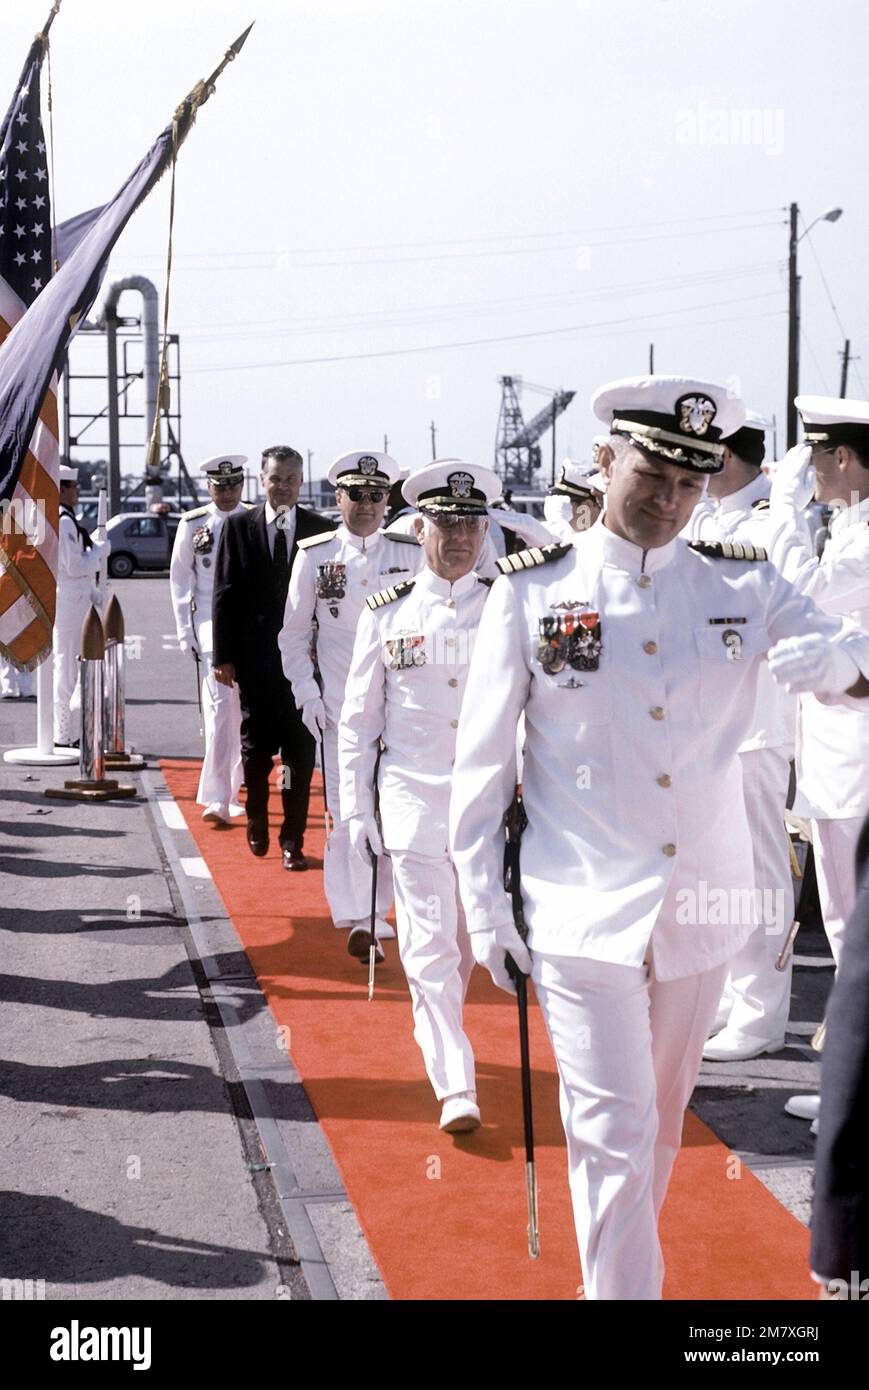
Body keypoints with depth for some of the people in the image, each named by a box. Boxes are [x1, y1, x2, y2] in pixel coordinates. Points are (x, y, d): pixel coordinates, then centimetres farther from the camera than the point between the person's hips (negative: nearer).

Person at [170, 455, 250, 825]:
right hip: (210, 625, -2)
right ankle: (217, 800, -12)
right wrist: (185, 631, 3)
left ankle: (231, 791, 26)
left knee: (245, 712, 9)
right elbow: (179, 579, 8)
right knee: (218, 709, -11)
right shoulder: (192, 524, 3)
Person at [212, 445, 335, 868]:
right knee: (256, 748, 9)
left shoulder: (321, 529, 3)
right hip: (256, 657, 0)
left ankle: (292, 839, 9)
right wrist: (224, 655, -3)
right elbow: (225, 594, 2)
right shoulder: (239, 526, 3)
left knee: (300, 752, 1)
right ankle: (257, 823, 32)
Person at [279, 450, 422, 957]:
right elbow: (295, 633, 9)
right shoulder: (315, 555, 5)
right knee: (348, 811, -4)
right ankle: (356, 918, 0)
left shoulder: (411, 554, 7)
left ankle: (373, 912, 12)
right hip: (339, 703, -1)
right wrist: (308, 694, 0)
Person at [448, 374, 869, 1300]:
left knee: (662, 1118, 18)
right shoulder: (533, 591, -3)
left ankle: (628, 1258, 39)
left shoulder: (743, 586, 4)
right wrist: (482, 901, -4)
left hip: (703, 903, 3)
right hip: (584, 910, -3)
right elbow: (482, 756, -1)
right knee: (613, 1131, -5)